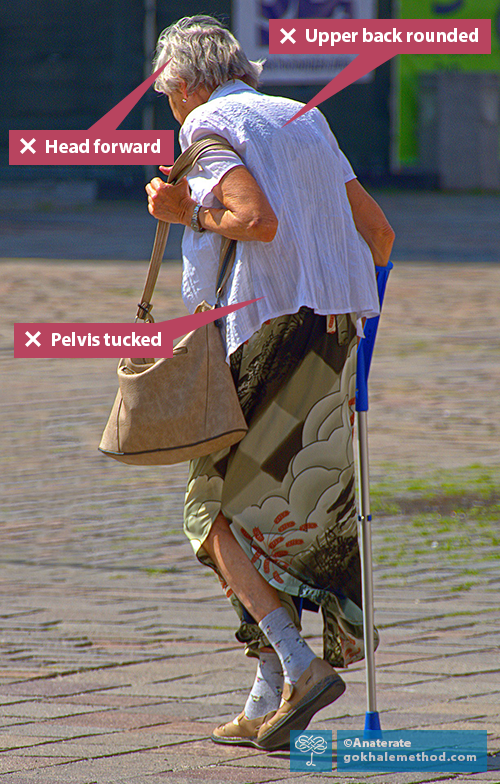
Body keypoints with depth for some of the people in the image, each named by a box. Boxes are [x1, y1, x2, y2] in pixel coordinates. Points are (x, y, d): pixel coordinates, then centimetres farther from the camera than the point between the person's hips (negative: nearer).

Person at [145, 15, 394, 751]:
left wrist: (190, 215, -4)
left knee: (218, 510, 2)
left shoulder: (209, 126, -3)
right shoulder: (306, 122, 19)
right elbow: (378, 235, 18)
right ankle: (268, 704, 10)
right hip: (337, 334, 7)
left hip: (267, 332, -7)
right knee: (284, 521, 12)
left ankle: (298, 665, -14)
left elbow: (259, 219, -20)